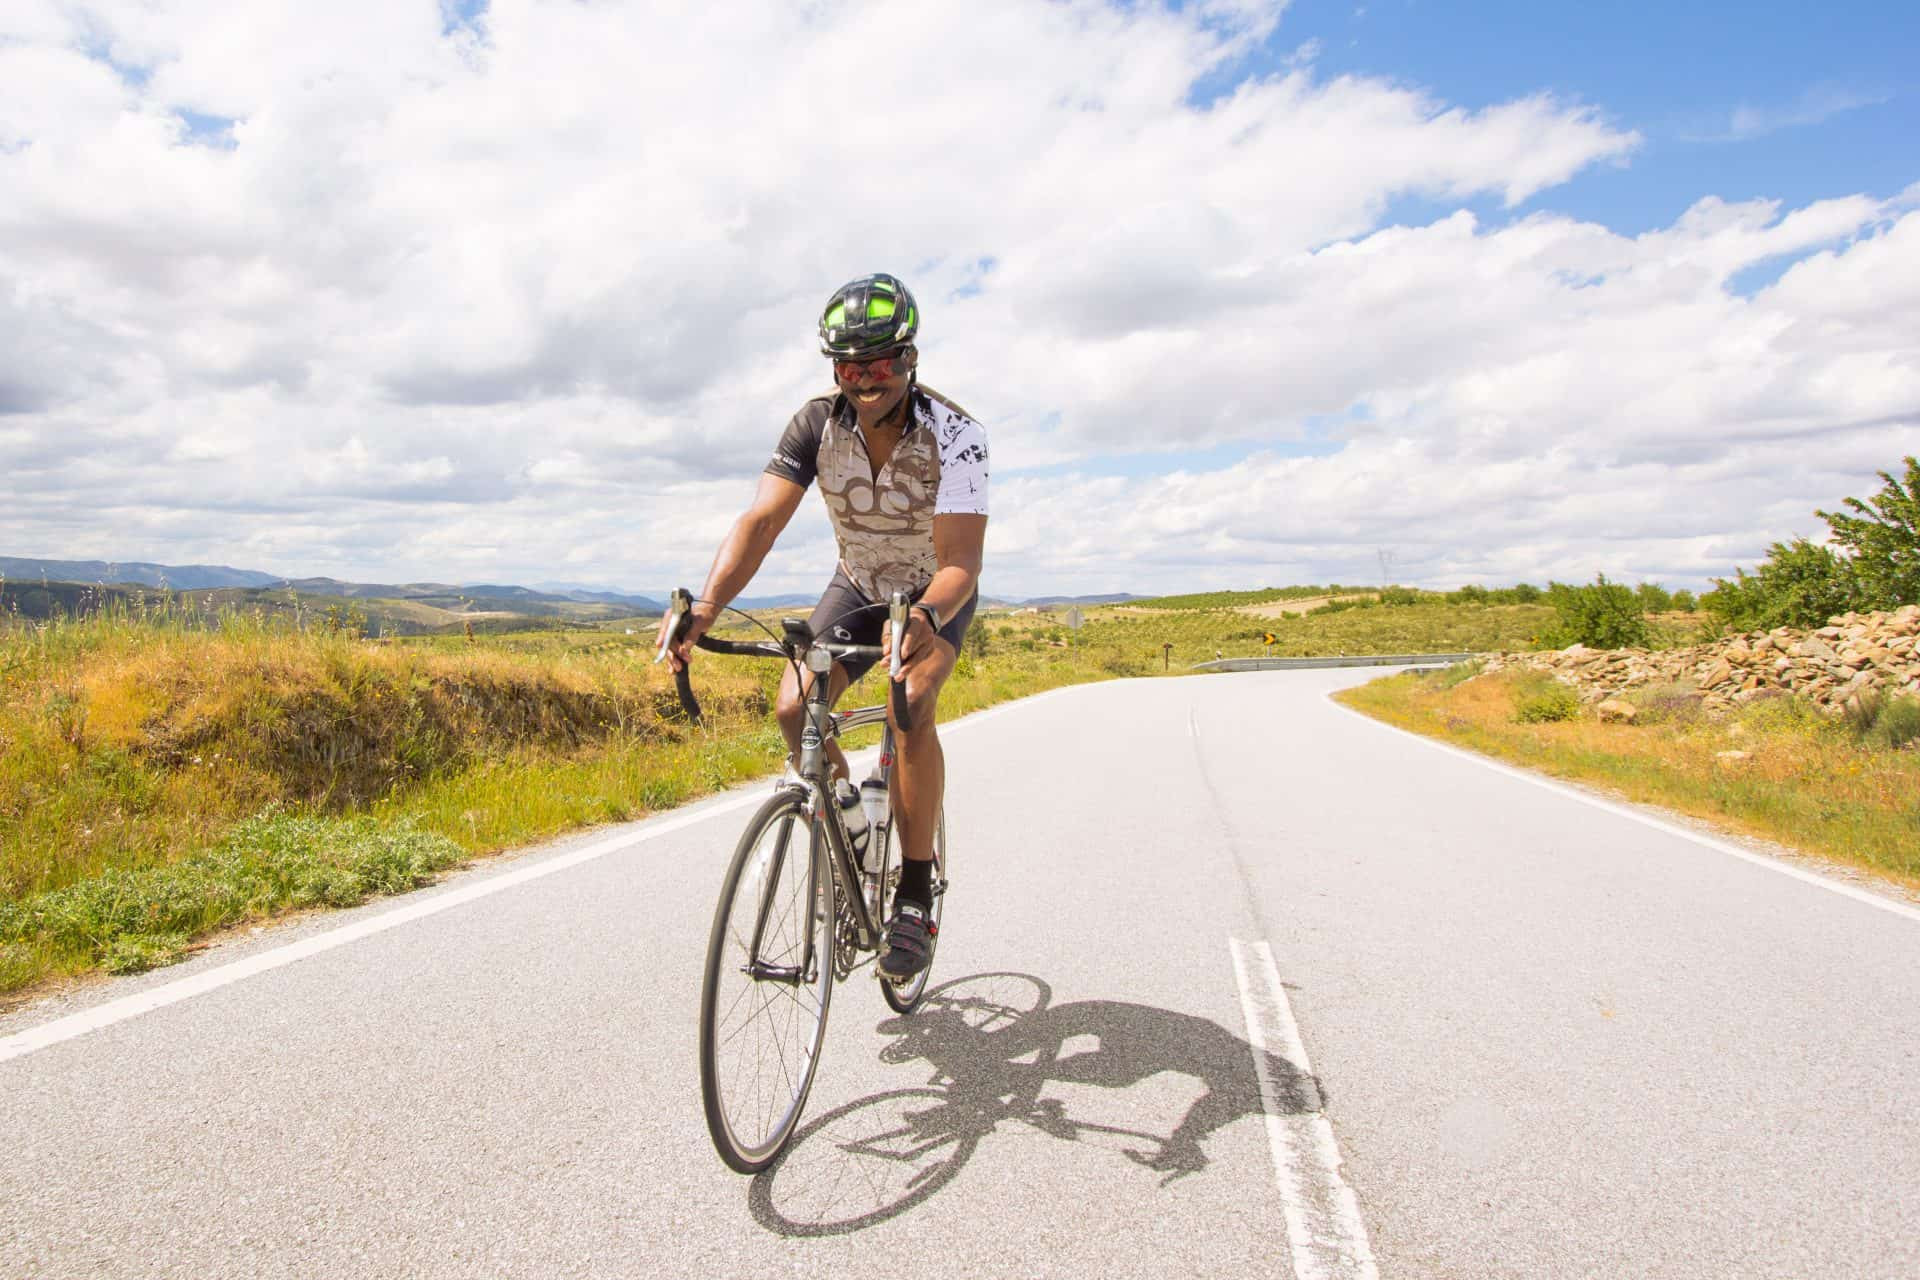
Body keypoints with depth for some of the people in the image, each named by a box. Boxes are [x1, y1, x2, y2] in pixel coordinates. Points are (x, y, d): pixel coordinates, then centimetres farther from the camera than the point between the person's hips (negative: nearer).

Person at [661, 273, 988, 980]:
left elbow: (960, 564, -39)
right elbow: (761, 521, -30)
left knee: (911, 706, -31)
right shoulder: (816, 424, -20)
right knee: (794, 708, -18)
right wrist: (705, 607, -48)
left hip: (938, 595, -3)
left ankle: (915, 895, -17)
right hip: (858, 584, 3)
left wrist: (921, 619, -61)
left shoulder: (954, 432, -30)